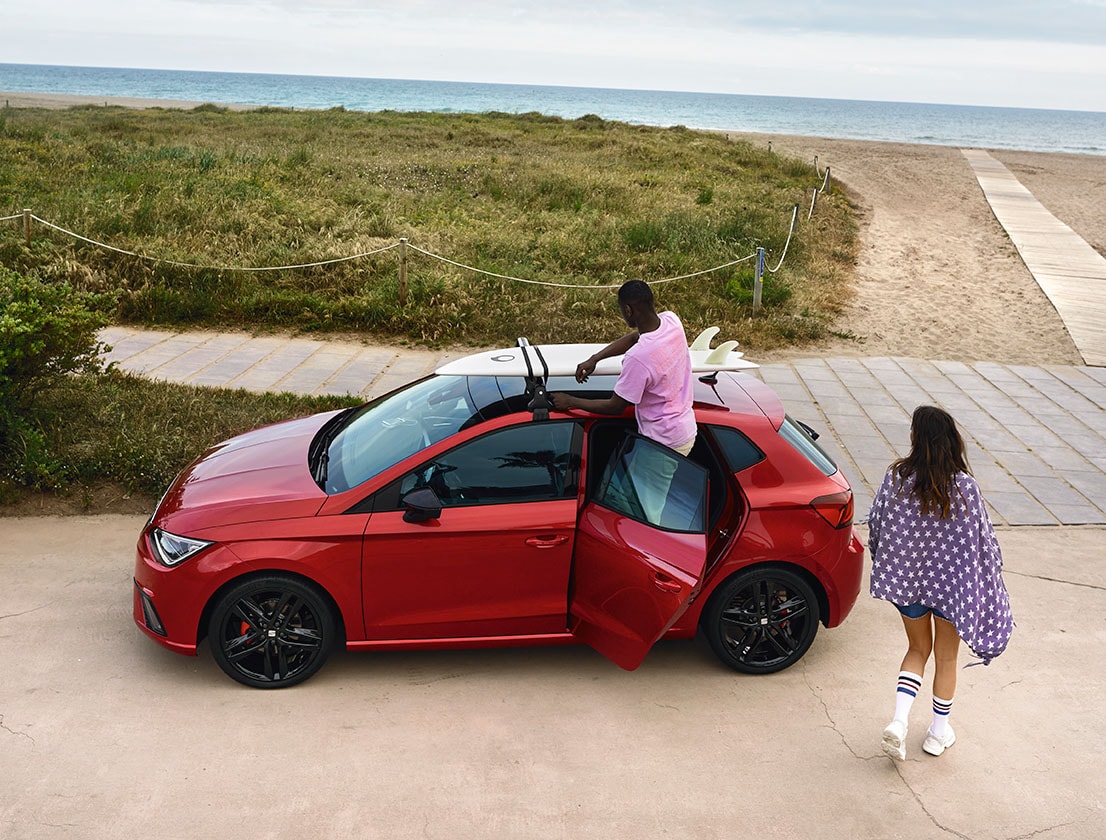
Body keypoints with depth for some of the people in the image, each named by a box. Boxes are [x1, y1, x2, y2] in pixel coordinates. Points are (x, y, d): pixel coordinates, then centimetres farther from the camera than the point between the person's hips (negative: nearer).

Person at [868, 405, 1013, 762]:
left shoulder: (896, 478, -15)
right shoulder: (964, 487, -18)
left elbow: (875, 525, -4)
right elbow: (983, 540, -10)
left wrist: (886, 563, 16)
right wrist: (989, 583, 4)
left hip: (905, 579, 2)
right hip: (951, 582, -1)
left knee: (918, 649, 23)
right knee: (946, 658, 19)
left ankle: (899, 720, 6)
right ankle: (939, 732, 33)